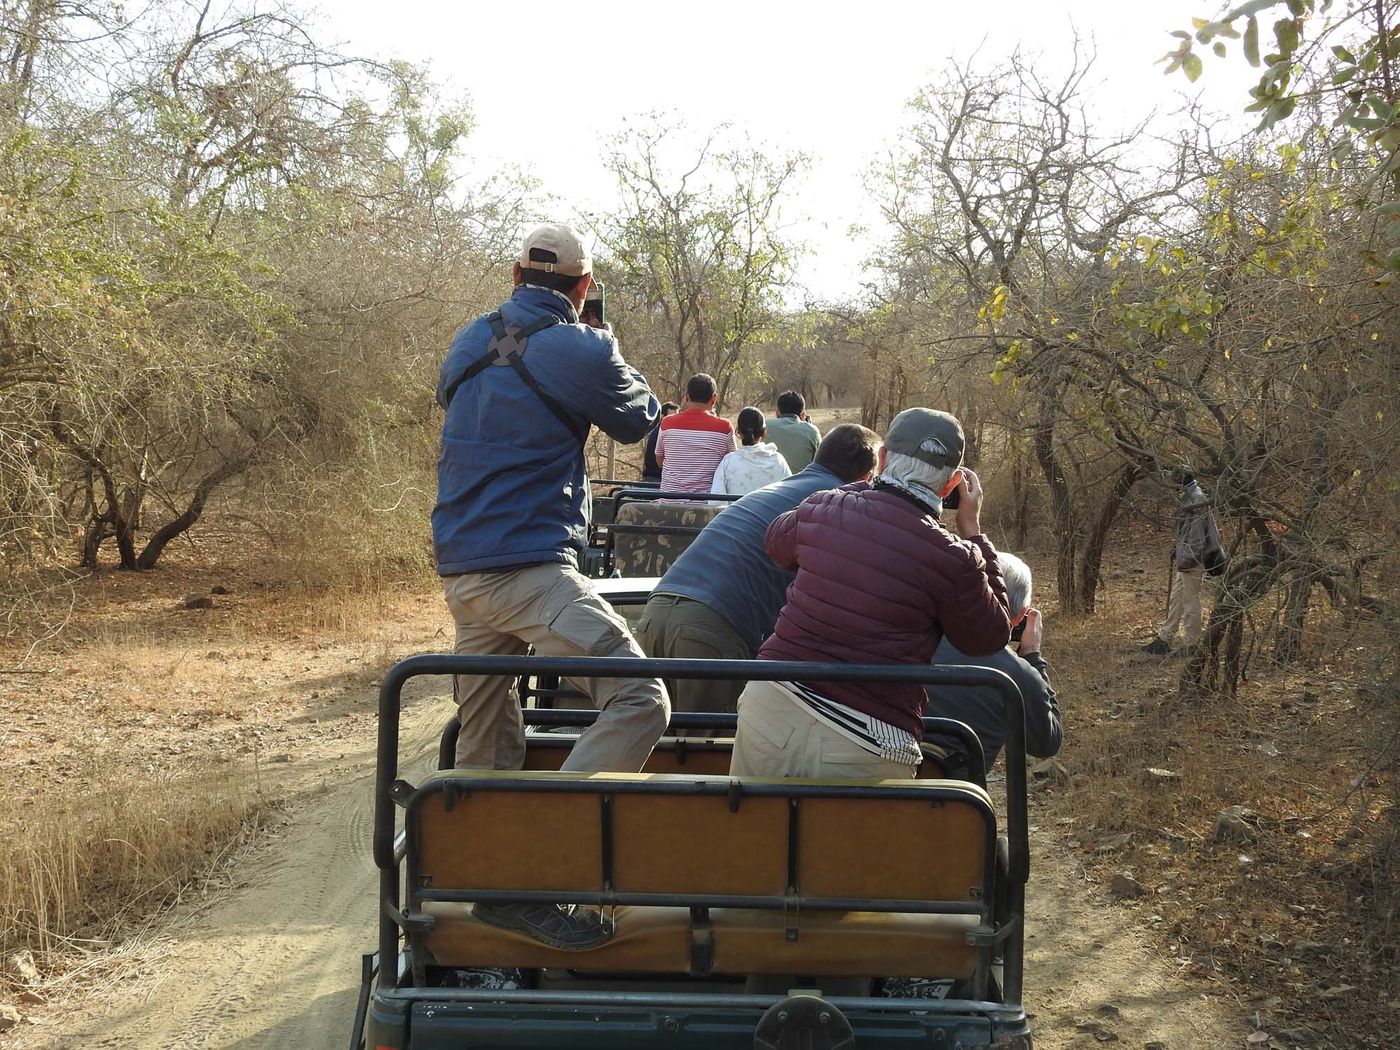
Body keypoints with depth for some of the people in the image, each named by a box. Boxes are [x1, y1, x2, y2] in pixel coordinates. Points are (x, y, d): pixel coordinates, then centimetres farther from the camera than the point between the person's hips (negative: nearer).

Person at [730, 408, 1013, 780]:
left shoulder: (823, 509, 1)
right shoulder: (951, 558, -11)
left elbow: (776, 539, 26)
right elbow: (989, 638, 8)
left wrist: (866, 488, 30)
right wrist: (972, 531, 12)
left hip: (769, 705, 4)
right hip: (867, 748, -4)